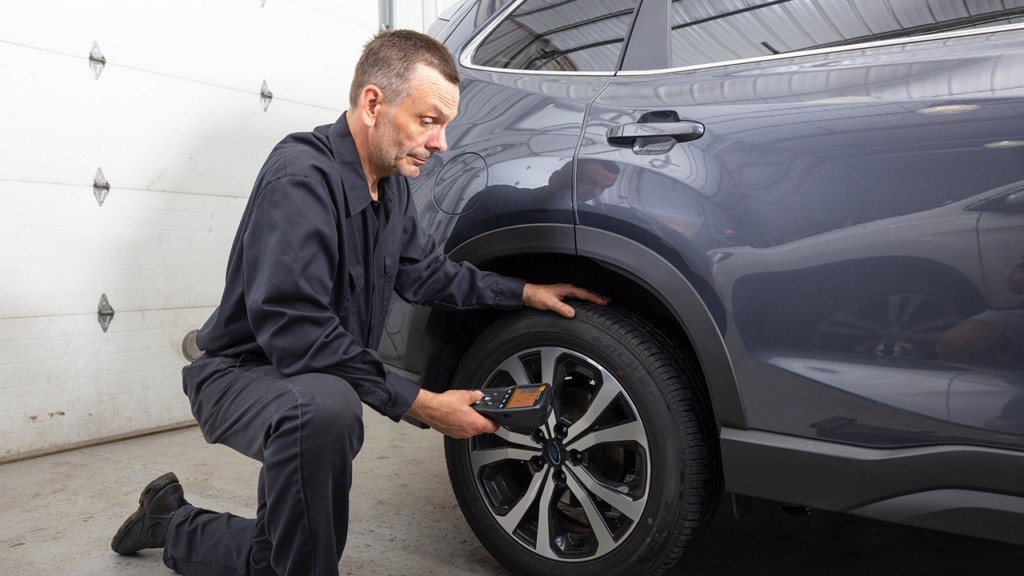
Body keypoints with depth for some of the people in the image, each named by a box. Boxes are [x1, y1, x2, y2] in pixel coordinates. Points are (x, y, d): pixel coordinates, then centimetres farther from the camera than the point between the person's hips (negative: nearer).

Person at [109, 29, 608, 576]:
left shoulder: (392, 185, -1)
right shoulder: (301, 175, -28)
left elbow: (425, 272, 13)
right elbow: (295, 332, -35)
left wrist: (525, 293, 6)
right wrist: (421, 404, -33)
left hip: (312, 373, 8)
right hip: (242, 373, -8)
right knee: (324, 406, -43)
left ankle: (173, 526, 43)